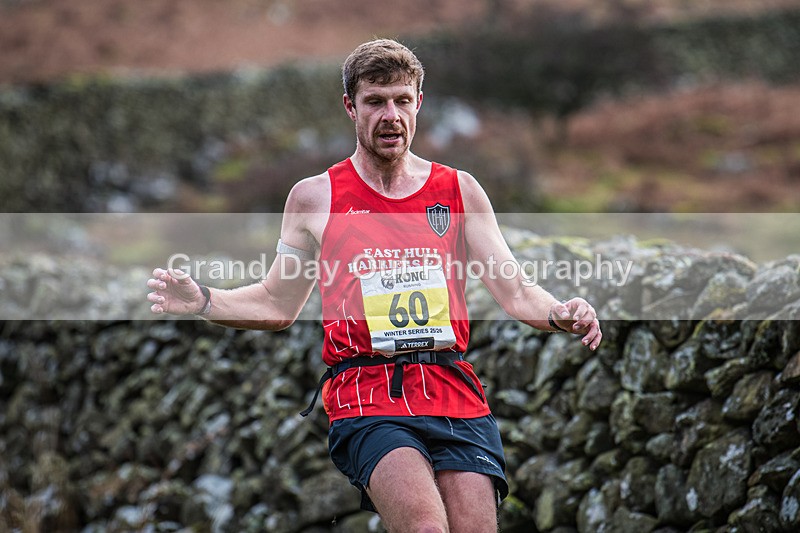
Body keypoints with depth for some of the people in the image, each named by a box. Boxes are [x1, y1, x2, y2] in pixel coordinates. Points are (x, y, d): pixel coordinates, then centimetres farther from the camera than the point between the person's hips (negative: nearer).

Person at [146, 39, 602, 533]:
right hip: (367, 398, -2)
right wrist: (203, 301, 0)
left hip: (456, 396, 3)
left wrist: (558, 314, -11)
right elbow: (278, 304, 16)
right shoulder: (315, 197, 10)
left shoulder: (459, 190, 13)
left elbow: (515, 291, 11)